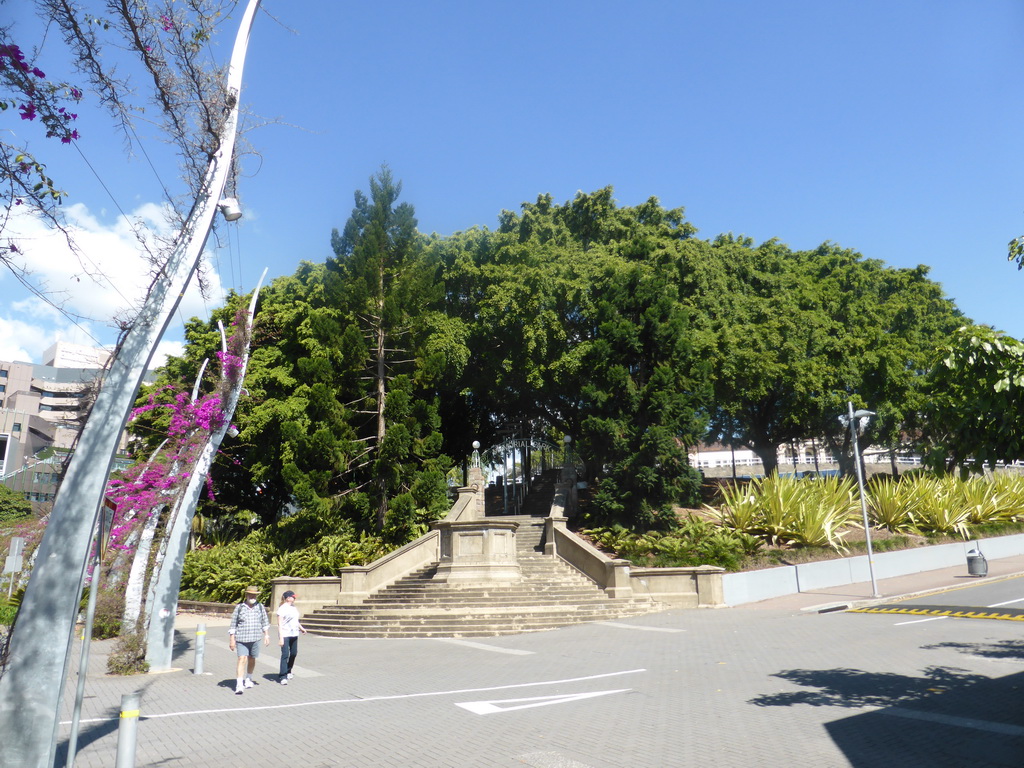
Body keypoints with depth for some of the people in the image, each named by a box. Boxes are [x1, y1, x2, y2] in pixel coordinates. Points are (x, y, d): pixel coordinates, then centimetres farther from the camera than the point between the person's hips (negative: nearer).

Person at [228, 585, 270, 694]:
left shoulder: (260, 607, 4)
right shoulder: (239, 607, -3)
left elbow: (265, 622, 13)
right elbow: (233, 624, 2)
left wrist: (266, 635, 7)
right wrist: (232, 639, -1)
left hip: (255, 638, 3)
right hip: (241, 639, -3)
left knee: (252, 660, 14)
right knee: (242, 659, -14)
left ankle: (248, 679, 36)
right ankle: (239, 685, -14)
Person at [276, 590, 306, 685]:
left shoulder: (294, 608, 13)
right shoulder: (282, 609, -11)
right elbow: (280, 624, -14)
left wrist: (301, 628, 26)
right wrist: (281, 638, -19)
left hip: (294, 634, 8)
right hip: (285, 635, -8)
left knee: (294, 653, 13)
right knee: (285, 655, -9)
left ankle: (288, 672, 32)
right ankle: (283, 677, -5)